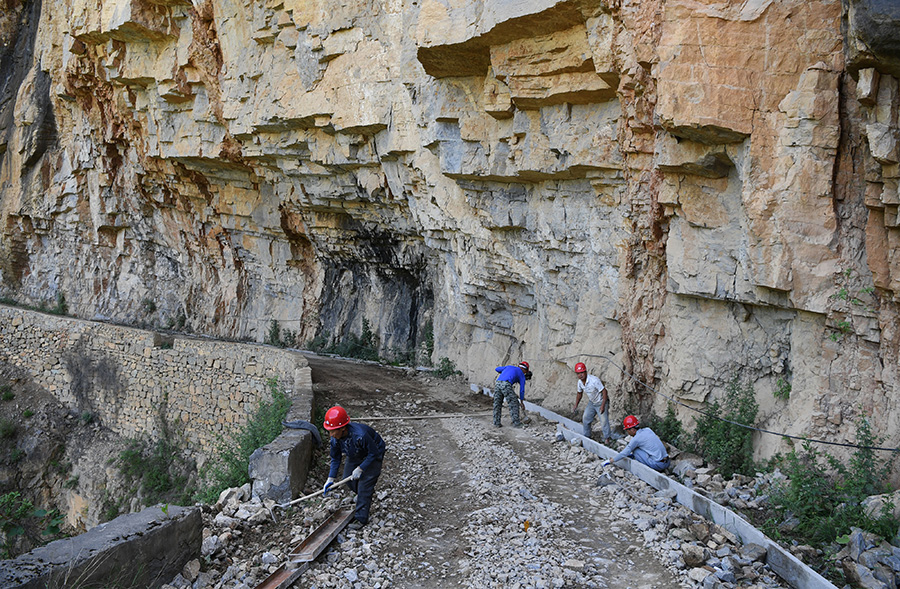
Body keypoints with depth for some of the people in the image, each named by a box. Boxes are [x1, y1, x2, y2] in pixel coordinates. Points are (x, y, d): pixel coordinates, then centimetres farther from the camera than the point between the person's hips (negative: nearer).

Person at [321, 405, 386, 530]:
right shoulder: (335, 438, -22)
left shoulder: (360, 435, -42)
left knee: (365, 484, -12)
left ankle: (361, 518, -2)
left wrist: (360, 468, -30)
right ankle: (366, 499, 36)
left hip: (373, 455, -7)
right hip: (355, 456, 7)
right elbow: (335, 459, -7)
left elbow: (373, 453, -29)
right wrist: (330, 479, -12)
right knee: (348, 478, 6)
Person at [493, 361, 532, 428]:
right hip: (506, 385, -5)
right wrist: (521, 402, 30)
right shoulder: (521, 375, 19)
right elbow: (522, 389, 20)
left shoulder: (509, 367, 32)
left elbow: (497, 369, 37)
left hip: (497, 383, 5)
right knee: (514, 404, 5)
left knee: (497, 404, 15)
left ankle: (496, 423, 16)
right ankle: (516, 423, 6)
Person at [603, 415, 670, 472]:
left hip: (658, 464, -8)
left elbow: (624, 453, -5)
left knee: (635, 450, -2)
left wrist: (609, 461, 5)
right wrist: (631, 454, 30)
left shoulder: (636, 439, -11)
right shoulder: (648, 430, 8)